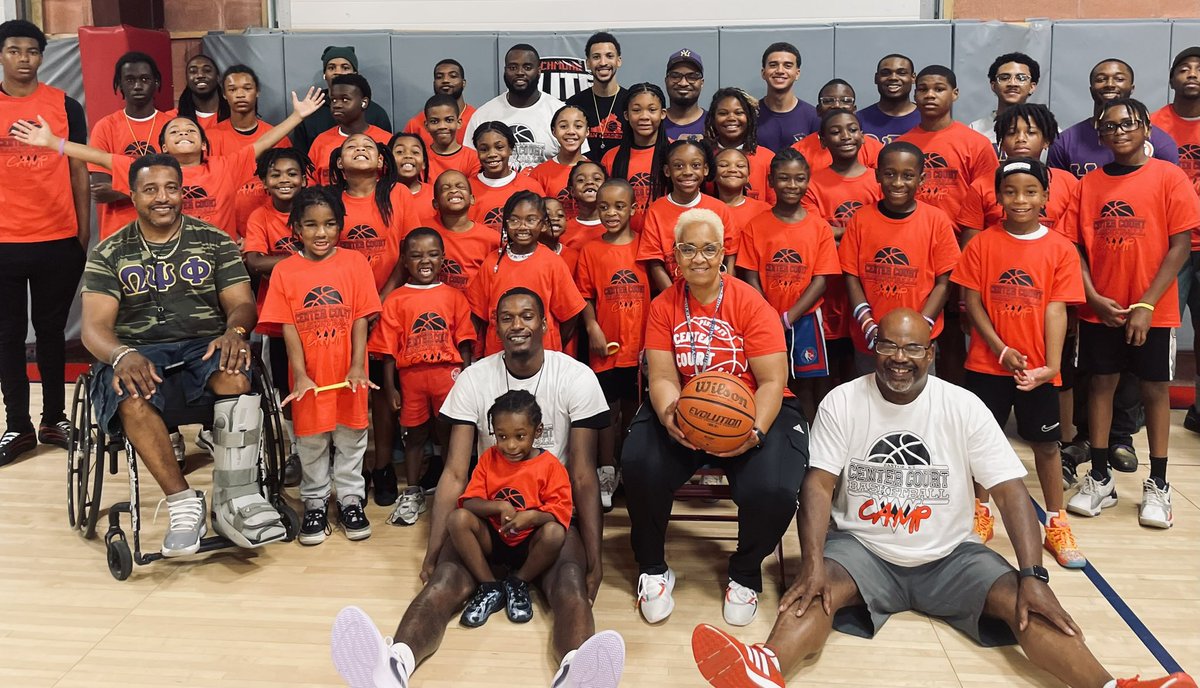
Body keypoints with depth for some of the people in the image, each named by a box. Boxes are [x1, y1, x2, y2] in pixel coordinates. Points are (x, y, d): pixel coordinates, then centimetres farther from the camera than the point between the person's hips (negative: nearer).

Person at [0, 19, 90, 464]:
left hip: (59, 241, 0)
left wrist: (84, 234, 3)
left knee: (52, 330, 10)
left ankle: (55, 419, 20)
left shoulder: (65, 106, 4)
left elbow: (78, 172, 7)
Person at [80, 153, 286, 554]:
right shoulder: (109, 254, 9)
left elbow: (241, 302, 4)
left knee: (235, 378, -36)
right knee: (132, 398, -36)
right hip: (138, 351, 0)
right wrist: (123, 355, -26)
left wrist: (235, 330, -22)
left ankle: (235, 499, -31)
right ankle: (184, 503, -25)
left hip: (205, 345, 0)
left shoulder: (214, 242, 11)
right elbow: (95, 327, -1)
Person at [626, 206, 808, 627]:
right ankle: (653, 569, 2)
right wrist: (668, 416, -28)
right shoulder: (664, 307, 1)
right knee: (638, 463, -28)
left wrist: (755, 431, -29)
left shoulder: (750, 303, -7)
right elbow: (662, 377, -5)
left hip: (752, 412, -2)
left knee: (773, 490, -29)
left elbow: (772, 381, -11)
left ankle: (745, 575, 8)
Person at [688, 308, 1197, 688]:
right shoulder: (842, 402, -6)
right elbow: (819, 484, -10)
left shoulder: (964, 407, -6)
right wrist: (813, 564, -25)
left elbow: (1011, 491, -9)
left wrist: (1034, 576, -22)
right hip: (862, 549, -1)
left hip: (949, 556, 2)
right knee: (817, 591, -32)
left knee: (1022, 602, -24)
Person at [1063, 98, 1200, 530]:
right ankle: (1099, 479, 19)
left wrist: (1147, 304, -13)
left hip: (1154, 310, -2)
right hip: (1100, 309, 2)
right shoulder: (1088, 184, 4)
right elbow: (1076, 246, 3)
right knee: (1101, 383, 8)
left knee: (1155, 388, 6)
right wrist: (1094, 298, -10)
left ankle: (1157, 485, 16)